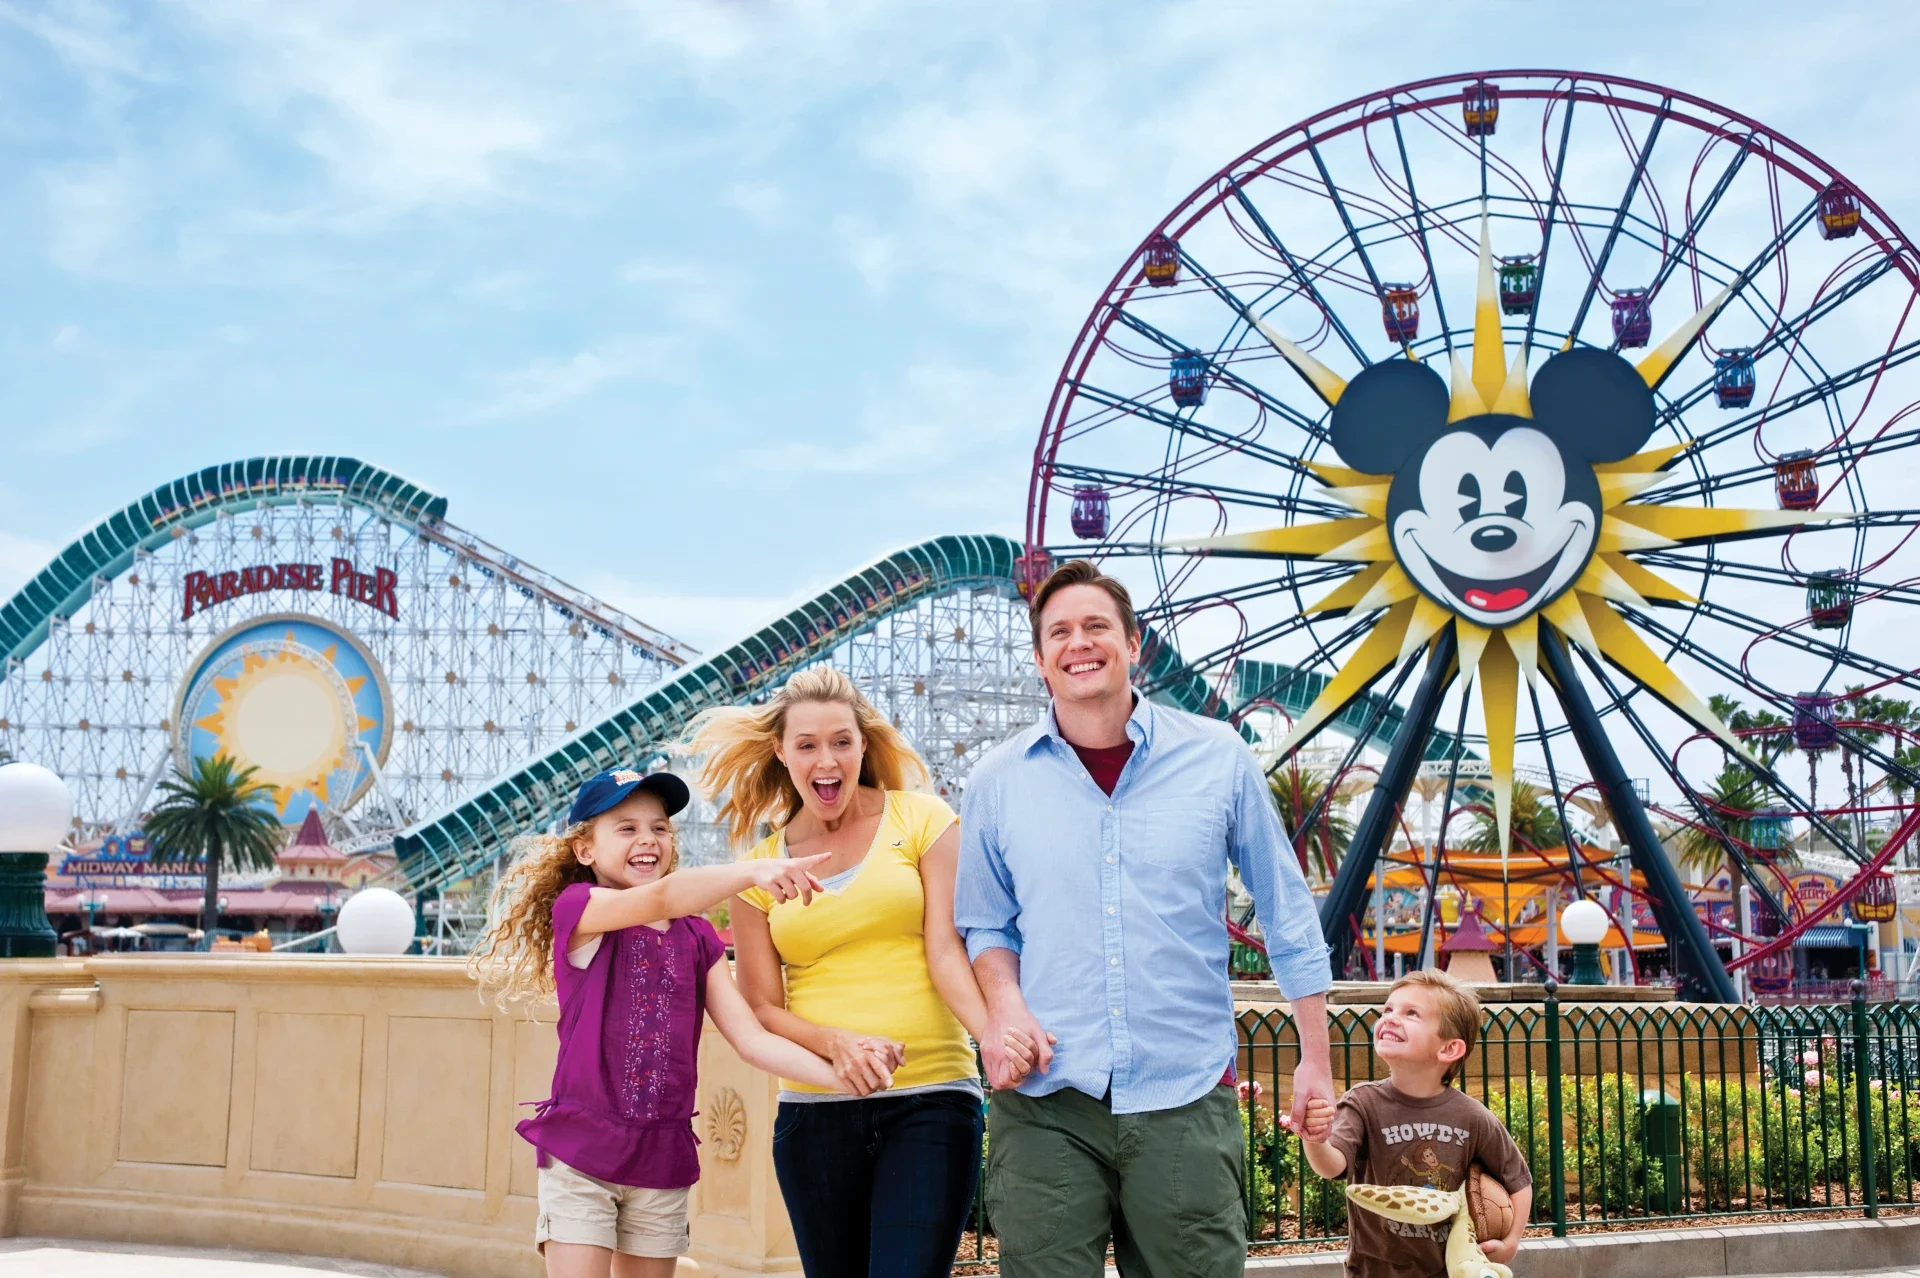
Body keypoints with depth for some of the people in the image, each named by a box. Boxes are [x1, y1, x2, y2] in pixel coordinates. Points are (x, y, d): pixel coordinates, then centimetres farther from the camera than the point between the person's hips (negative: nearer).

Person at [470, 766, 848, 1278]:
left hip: (664, 1158, 5)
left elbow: (752, 1039, 3)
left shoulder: (696, 938, 9)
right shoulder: (576, 907, -7)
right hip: (581, 1153, -5)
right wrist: (753, 872, -44)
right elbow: (661, 898, -28)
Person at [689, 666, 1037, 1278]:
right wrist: (837, 1043, -15)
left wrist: (992, 1032, -25)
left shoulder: (921, 820, 3)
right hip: (814, 1109, 3)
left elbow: (946, 949, -5)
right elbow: (762, 1007, 6)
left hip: (930, 1098, -3)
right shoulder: (760, 866, 9)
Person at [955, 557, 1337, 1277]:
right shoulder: (999, 783, 5)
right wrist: (1003, 1006, -6)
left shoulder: (1219, 760, 2)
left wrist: (1315, 1060, 8)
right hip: (1045, 1101, 1)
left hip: (1187, 1093, -1)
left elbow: (1288, 914, 9)